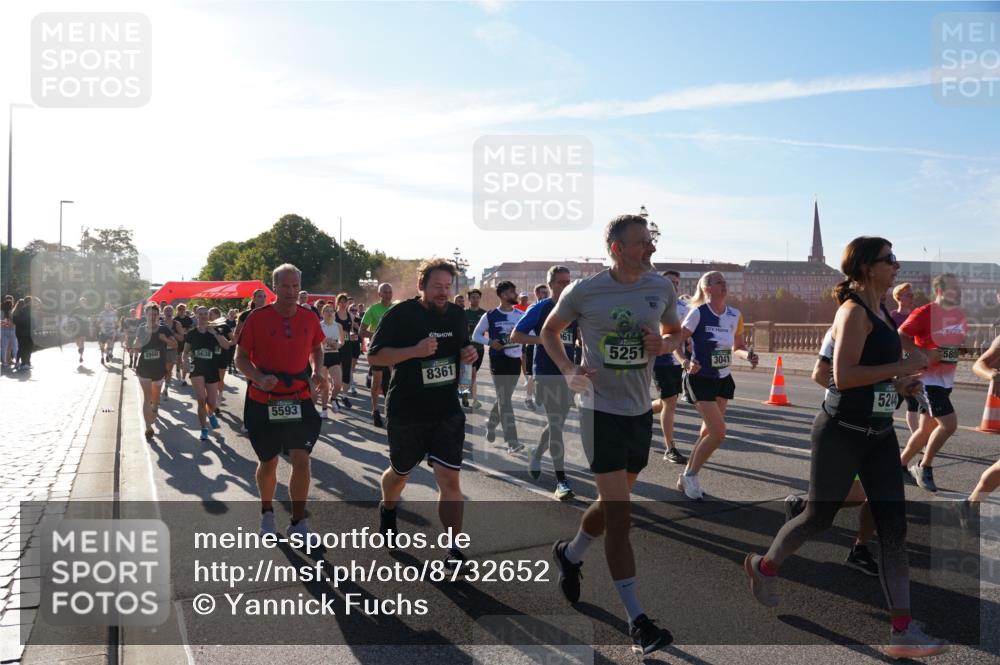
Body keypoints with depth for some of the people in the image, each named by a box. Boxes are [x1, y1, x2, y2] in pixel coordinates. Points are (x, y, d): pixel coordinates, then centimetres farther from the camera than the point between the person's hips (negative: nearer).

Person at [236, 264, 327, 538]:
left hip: (299, 400, 2)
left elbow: (316, 348, 18)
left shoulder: (309, 317, 0)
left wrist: (317, 372, -1)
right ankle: (267, 513, 38)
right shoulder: (258, 317, -9)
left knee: (301, 461, -8)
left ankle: (298, 523, 7)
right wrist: (259, 378, -22)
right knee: (268, 464, 12)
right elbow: (241, 358, -4)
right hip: (264, 402, -1)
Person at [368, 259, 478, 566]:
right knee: (400, 472, 19)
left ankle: (454, 550, 0)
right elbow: (374, 356, -14)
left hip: (448, 412, 3)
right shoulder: (401, 314, -12)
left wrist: (469, 354, -4)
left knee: (449, 479, -8)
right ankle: (387, 511, 52)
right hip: (406, 412, -2)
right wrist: (414, 351, -27)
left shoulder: (457, 314, 4)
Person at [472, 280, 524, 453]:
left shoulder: (521, 315, 6)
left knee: (504, 398, 15)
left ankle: (491, 424, 41)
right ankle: (512, 442, -9)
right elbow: (476, 335, 3)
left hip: (515, 360, 5)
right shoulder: (490, 316, -4)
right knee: (505, 400, -8)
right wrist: (490, 342, -15)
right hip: (498, 361, -4)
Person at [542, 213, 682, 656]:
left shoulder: (661, 288, 0)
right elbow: (549, 331, 4)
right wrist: (568, 370, -13)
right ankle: (637, 620, 1)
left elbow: (675, 333, 14)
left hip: (641, 410, 5)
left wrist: (663, 344, -10)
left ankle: (570, 554, 46)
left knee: (614, 503, 18)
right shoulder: (584, 291, -11)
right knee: (620, 514, -8)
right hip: (601, 410, -5)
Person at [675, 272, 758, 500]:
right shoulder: (698, 313, -15)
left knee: (708, 432, 10)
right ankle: (690, 476, 6)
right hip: (701, 380, -6)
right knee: (718, 432, -13)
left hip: (723, 380, 6)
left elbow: (737, 347, 14)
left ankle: (686, 478, 25)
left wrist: (748, 356, -7)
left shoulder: (735, 315, 2)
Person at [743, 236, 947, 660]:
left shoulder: (881, 312, 12)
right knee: (819, 517, 8)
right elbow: (843, 375, -25)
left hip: (879, 434, 8)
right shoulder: (854, 311, -15)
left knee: (894, 527, 3)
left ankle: (902, 631, 6)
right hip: (842, 433, -8)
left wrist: (898, 384, 8)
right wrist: (901, 366, -20)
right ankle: (764, 566, 34)